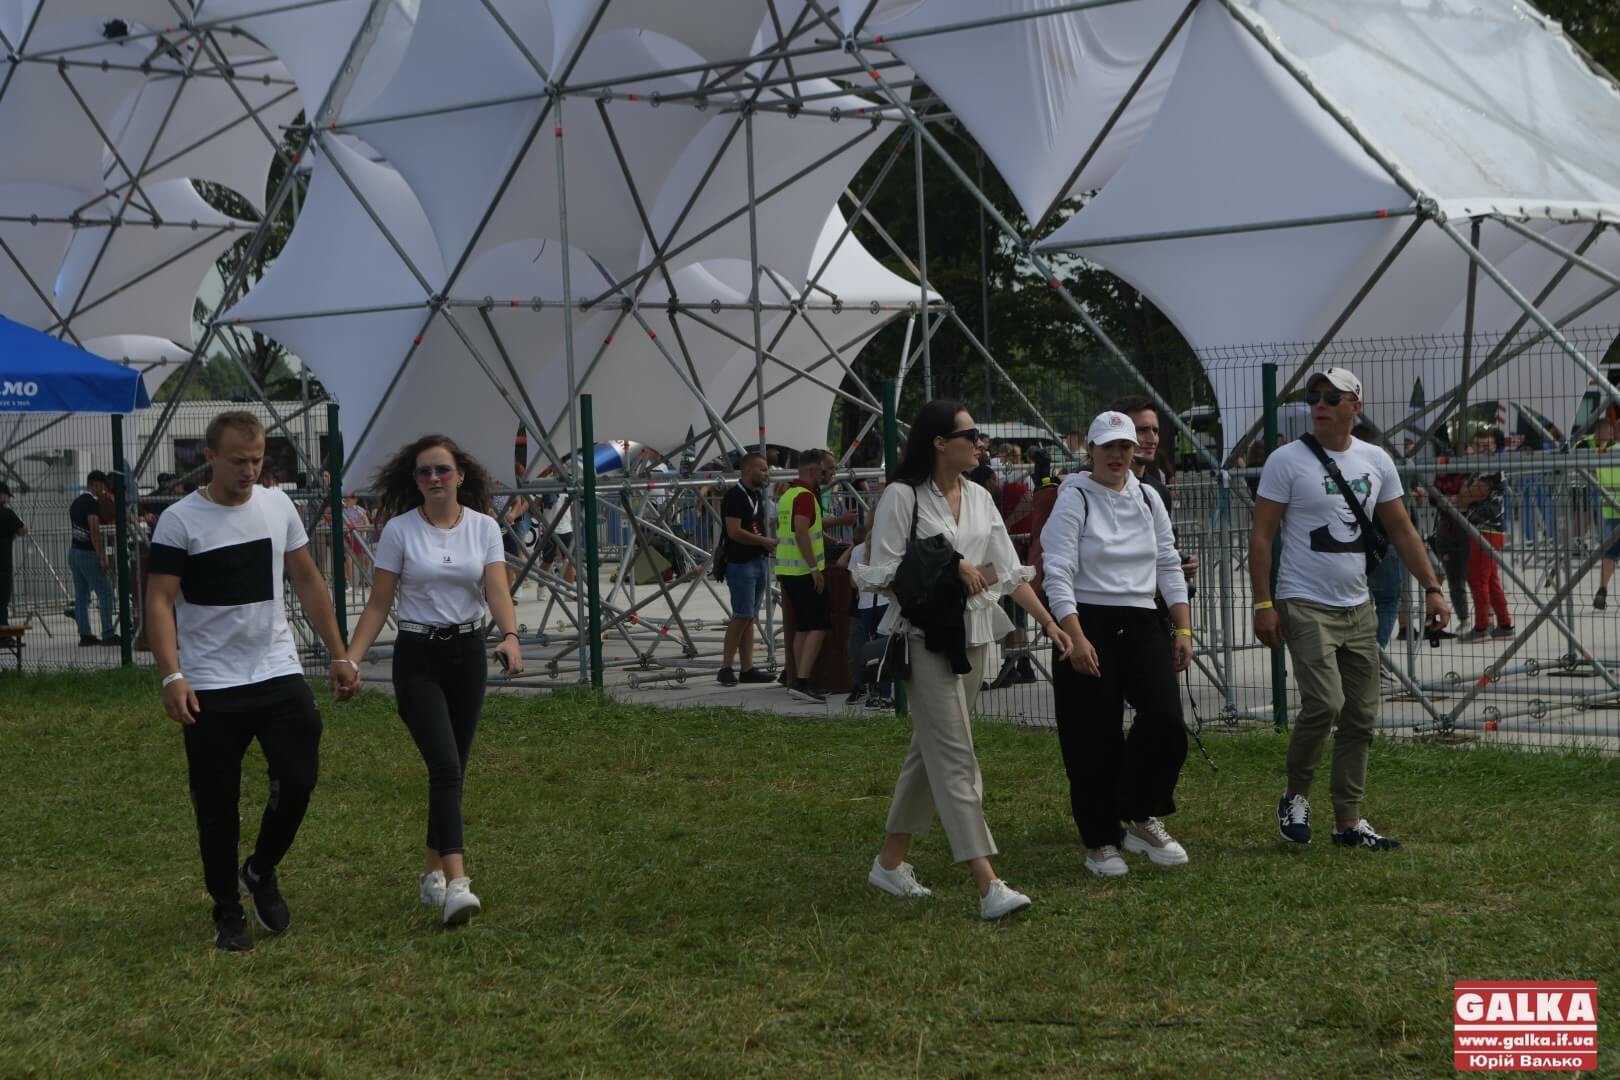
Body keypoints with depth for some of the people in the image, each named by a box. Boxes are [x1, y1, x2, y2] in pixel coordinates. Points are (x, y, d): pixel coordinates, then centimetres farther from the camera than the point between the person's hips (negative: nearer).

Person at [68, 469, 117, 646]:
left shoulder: (75, 503, 13)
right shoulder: (92, 502, -15)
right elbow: (95, 531, -22)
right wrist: (102, 558, -22)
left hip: (74, 551, 9)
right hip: (88, 553, -9)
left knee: (81, 596, 9)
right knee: (105, 593, -5)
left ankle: (85, 635, 10)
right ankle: (108, 635, -7)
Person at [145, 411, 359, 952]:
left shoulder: (278, 506, 5)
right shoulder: (179, 521, -8)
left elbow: (308, 582, 12)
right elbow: (160, 602, -11)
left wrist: (338, 655, 9)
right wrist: (172, 676, -22)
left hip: (279, 673, 3)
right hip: (211, 688, -3)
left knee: (298, 781, -5)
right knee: (217, 806, 5)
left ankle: (262, 872, 22)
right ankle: (227, 913, 20)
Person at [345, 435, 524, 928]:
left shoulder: (484, 527, 0)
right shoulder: (399, 531, -5)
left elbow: (497, 590, -12)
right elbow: (378, 604, -2)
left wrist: (510, 636, -31)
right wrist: (351, 658, -12)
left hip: (468, 653, 3)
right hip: (418, 657, -3)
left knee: (451, 770, 10)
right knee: (446, 767, -18)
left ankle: (432, 872, 27)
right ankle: (456, 882, -25)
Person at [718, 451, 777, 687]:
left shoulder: (758, 495, 16)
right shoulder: (734, 496, -12)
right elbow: (734, 532, -20)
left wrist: (768, 544, 13)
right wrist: (764, 541, -13)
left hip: (759, 561, 9)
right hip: (741, 563, -9)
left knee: (750, 617, 8)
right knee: (742, 616, -11)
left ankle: (747, 668, 9)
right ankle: (726, 668, -7)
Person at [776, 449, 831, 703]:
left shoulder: (787, 495, 17)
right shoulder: (805, 496, -13)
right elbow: (801, 533, -23)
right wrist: (814, 568, -23)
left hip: (786, 569, 10)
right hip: (805, 570, -10)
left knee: (803, 627, 12)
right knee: (819, 626, -10)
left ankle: (803, 682, 12)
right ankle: (802, 680, -18)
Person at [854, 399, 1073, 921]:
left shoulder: (980, 499, 11)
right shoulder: (903, 496, -8)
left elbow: (1011, 571, 12)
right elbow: (883, 575, -10)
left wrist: (1049, 623, 5)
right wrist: (950, 571, -15)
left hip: (971, 637, 7)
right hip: (925, 636, -7)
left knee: (931, 750, 12)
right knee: (954, 755, -11)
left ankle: (890, 862, 25)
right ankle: (989, 885, -17)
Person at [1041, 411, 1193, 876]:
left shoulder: (1148, 498, 11)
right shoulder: (1074, 500, -5)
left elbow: (1169, 566, 14)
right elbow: (1058, 574, -13)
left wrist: (1183, 630, 6)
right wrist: (1076, 639, -22)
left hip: (1142, 625, 4)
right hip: (1088, 626, -4)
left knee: (1166, 720, -11)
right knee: (1094, 740, -1)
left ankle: (1142, 819, 8)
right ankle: (1100, 841, 13)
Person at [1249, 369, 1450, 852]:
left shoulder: (1376, 462, 7)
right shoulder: (1287, 460, -7)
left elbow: (1401, 530, 13)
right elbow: (1261, 536, -7)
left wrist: (1432, 588, 4)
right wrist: (1263, 604, -13)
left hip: (1358, 608, 6)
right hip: (1305, 607, -6)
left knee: (1361, 717, 6)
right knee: (1325, 704, -19)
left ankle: (1348, 822, 15)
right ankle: (1295, 797, 4)